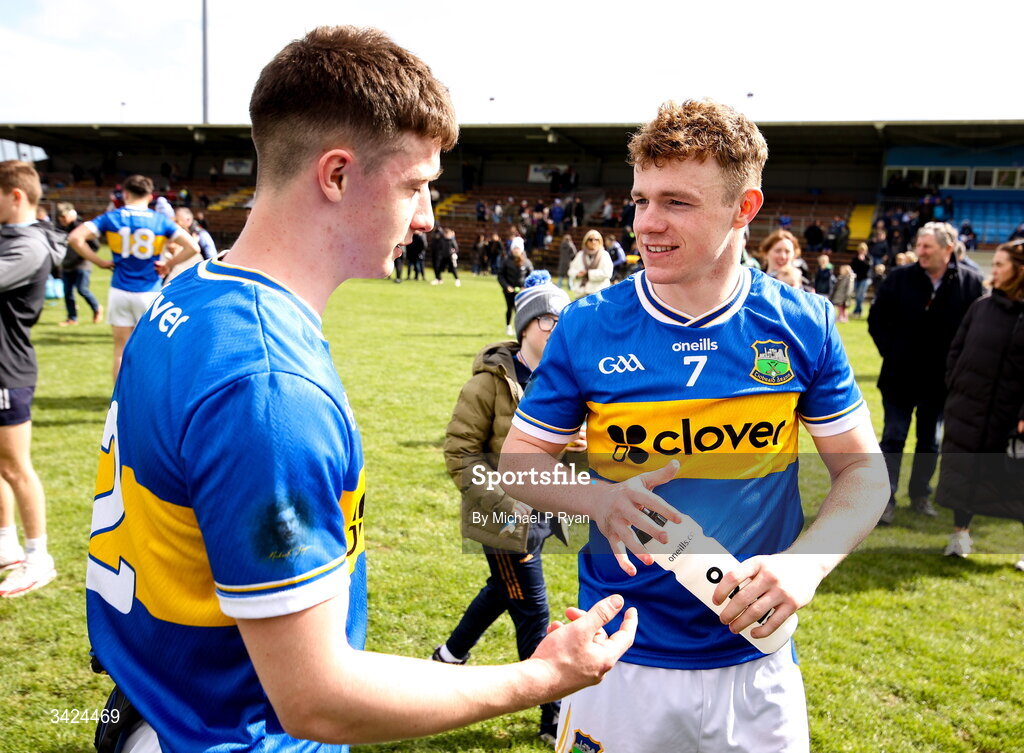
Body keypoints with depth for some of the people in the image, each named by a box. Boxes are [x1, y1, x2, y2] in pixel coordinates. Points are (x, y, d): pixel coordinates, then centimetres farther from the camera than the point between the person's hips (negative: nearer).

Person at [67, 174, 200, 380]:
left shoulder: (111, 217, 0)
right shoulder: (160, 221, -2)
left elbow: (75, 238, -9)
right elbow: (192, 246, -9)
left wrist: (99, 261, -1)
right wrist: (169, 264, -1)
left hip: (120, 292, 1)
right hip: (149, 293, -1)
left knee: (121, 349, 10)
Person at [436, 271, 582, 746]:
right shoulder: (492, 381, -16)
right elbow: (460, 450, -14)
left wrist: (579, 444, -6)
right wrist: (504, 506, -19)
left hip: (541, 514, 7)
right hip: (506, 520, -7)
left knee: (502, 591, 24)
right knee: (533, 613, 1)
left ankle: (450, 656, 49)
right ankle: (554, 718, 17)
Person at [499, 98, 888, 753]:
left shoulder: (803, 325, -7)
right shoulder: (588, 328, -9)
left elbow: (863, 469, 0)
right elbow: (518, 462, -2)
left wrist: (807, 562, -19)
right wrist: (600, 500, -22)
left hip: (756, 663, 1)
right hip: (621, 659, 0)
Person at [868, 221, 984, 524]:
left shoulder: (971, 282, -7)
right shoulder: (899, 277, -7)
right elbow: (877, 319, 1)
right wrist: (890, 352, -6)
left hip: (941, 379, 1)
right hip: (901, 375, -1)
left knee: (930, 441, 14)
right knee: (893, 438, 3)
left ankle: (920, 495, 29)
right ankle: (885, 499, 8)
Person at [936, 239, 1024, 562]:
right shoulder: (981, 306, 5)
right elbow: (956, 349, 12)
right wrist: (954, 385, 3)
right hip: (968, 406, 4)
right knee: (964, 472, 11)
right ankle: (960, 532, 26)